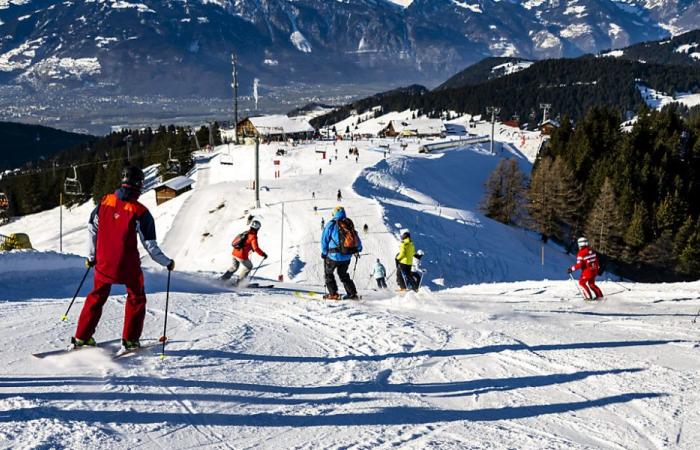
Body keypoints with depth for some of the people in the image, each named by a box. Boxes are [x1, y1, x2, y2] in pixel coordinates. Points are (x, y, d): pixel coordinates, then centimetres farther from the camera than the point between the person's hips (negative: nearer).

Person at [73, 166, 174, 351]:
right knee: (136, 298, 18)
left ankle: (82, 337, 22)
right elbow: (150, 245, -11)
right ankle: (130, 339, 17)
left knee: (97, 296, 21)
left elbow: (92, 230, 6)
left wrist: (91, 256, 20)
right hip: (128, 266, -4)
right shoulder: (140, 212, -15)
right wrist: (167, 262, 4)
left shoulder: (104, 202, -3)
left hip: (103, 264, 4)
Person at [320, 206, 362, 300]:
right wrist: (358, 249, 28)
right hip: (347, 256, 5)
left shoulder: (331, 224, -9)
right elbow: (356, 239, 11)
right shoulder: (350, 224, 3)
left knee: (328, 273, 14)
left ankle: (333, 293, 6)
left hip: (334, 256, -5)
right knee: (343, 274, 22)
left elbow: (324, 239, -6)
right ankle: (352, 293, 15)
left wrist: (324, 252, 6)